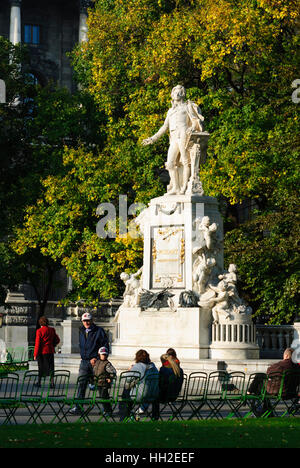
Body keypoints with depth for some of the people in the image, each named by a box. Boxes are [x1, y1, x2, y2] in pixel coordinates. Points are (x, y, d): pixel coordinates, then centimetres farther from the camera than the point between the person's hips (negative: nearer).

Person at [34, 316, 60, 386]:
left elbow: (37, 343, -12)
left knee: (41, 367, 10)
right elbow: (57, 340, 10)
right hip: (50, 351, 3)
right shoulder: (52, 330, 2)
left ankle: (39, 382, 18)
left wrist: (35, 354, -8)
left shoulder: (39, 331, -10)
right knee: (50, 367, 5)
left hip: (41, 351, -3)